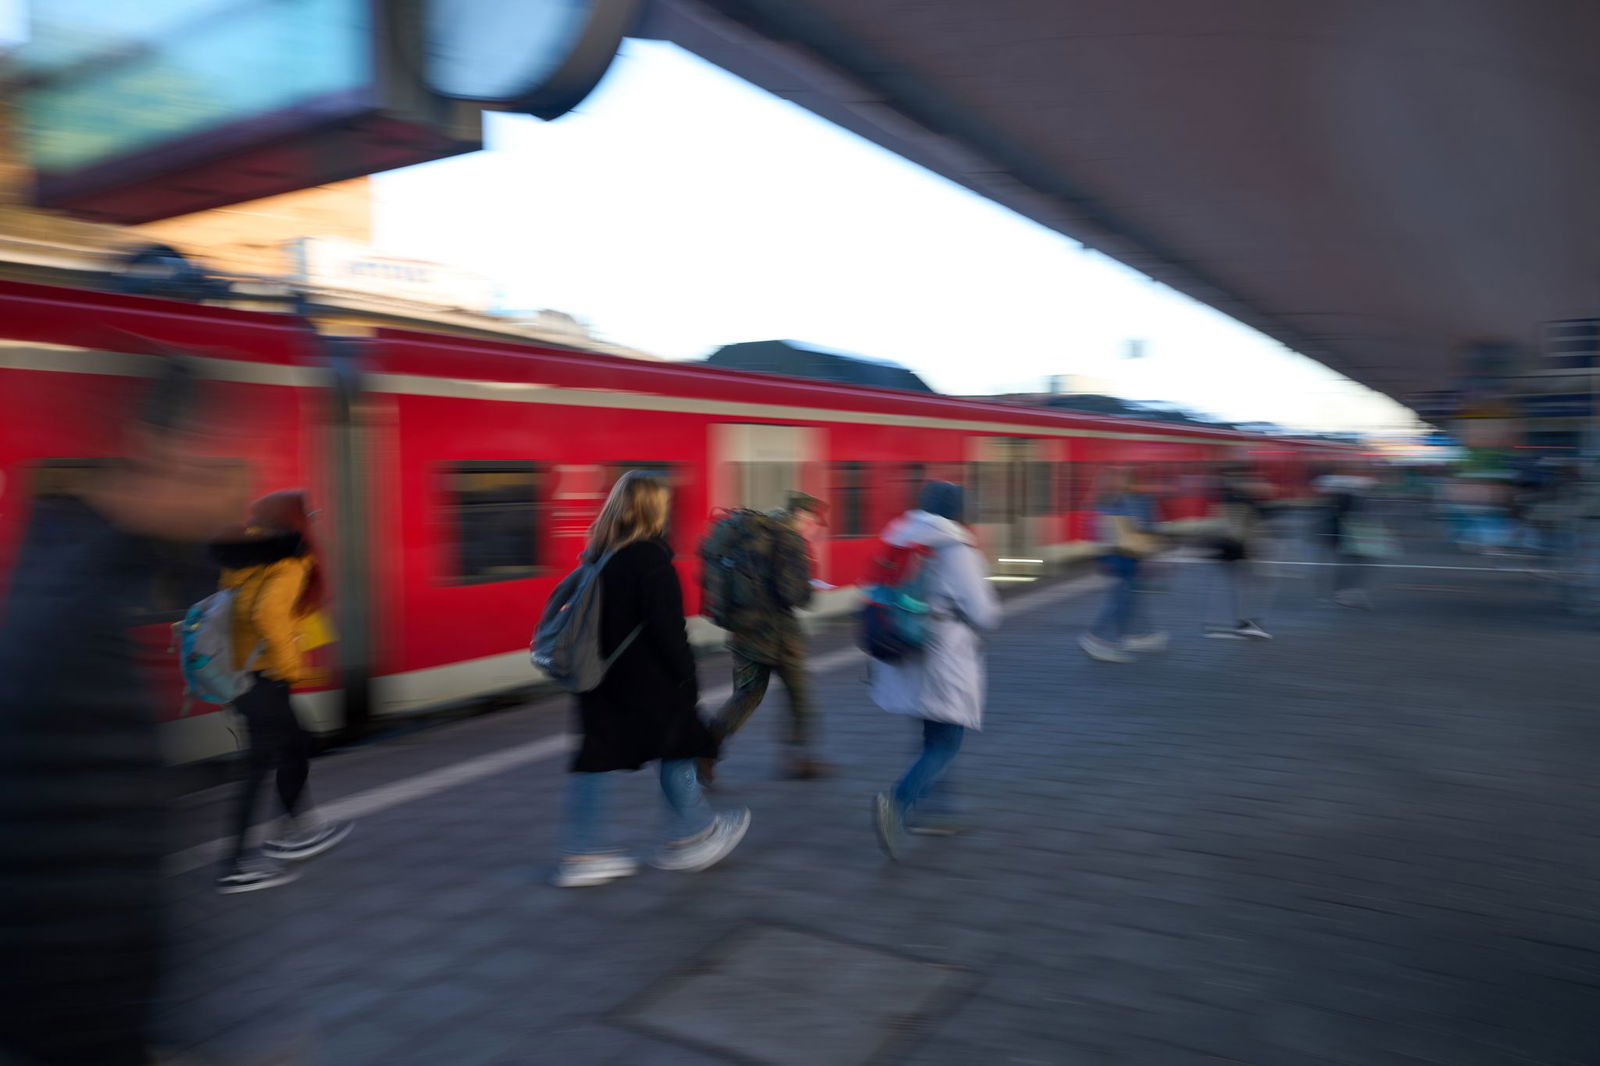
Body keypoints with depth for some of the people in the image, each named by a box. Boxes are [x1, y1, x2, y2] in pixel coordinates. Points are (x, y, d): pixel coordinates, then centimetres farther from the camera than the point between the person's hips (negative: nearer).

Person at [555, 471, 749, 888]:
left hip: (601, 678, 8)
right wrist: (687, 678, -10)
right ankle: (690, 838, 26)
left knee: (596, 758, 9)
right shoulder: (651, 559, -18)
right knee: (678, 749, 11)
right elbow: (667, 630, -20)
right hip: (646, 681, -7)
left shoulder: (599, 556, 7)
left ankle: (581, 854, 13)